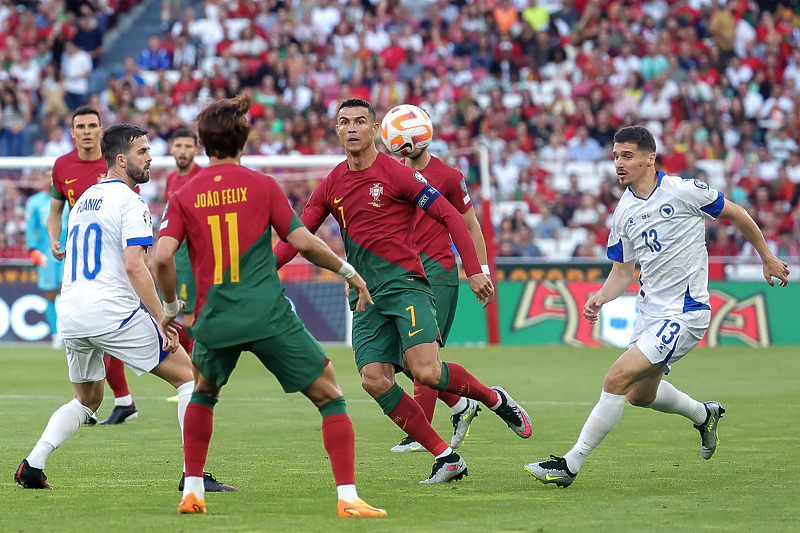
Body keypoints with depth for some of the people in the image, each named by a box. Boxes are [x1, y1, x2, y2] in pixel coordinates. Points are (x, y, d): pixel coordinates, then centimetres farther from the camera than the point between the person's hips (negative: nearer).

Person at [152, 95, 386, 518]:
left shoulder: (184, 197, 6)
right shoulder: (262, 185, 1)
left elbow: (162, 258, -6)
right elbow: (303, 243, -3)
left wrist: (171, 305, 10)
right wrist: (349, 272, 11)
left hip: (214, 320, 3)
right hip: (268, 316, -3)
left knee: (203, 392, 31)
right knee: (329, 396, 4)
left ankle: (192, 491, 24)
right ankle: (347, 496, -8)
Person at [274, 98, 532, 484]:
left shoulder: (395, 174, -3)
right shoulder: (331, 186, 12)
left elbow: (450, 216, -3)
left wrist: (475, 271, -10)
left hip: (404, 284, -5)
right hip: (366, 297, 5)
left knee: (426, 372, -23)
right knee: (374, 379, -12)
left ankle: (494, 398, 7)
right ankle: (446, 458, -5)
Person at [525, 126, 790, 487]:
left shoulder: (683, 191, -14)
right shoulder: (624, 211, 4)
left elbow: (736, 214, 0)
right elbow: (623, 270, 12)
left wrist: (767, 258, 10)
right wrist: (601, 298, -8)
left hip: (685, 313, -8)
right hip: (650, 309, 8)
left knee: (618, 378, -19)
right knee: (640, 395, 21)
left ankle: (571, 464, -16)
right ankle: (704, 414, 49)